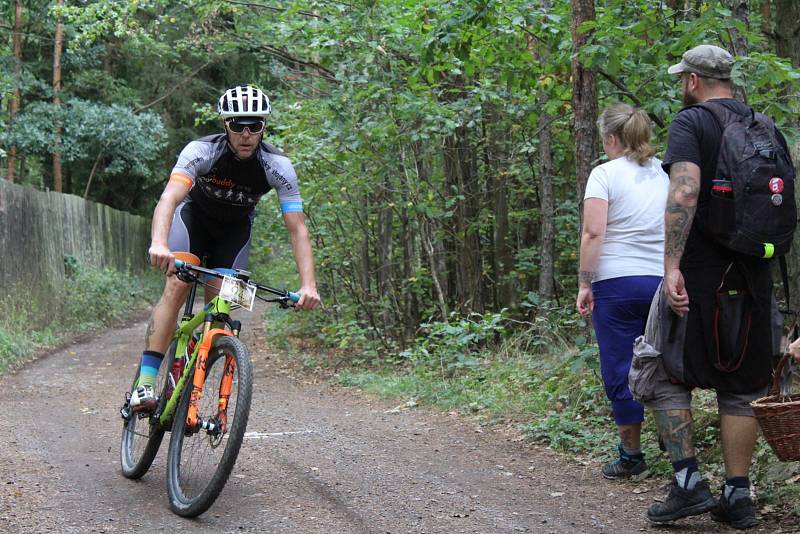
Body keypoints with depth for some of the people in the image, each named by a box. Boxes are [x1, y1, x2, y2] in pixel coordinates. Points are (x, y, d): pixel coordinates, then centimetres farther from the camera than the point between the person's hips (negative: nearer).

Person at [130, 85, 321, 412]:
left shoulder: (278, 167, -27)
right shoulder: (201, 151, -32)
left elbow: (297, 228, -27)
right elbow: (169, 199, -45)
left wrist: (308, 285, -40)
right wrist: (158, 244, -65)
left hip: (235, 229, 2)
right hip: (195, 215, -2)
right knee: (177, 286, -24)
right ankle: (144, 383, -27)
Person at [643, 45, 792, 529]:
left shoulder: (691, 122, -6)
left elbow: (685, 191, -21)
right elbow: (787, 203, 14)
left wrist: (672, 265, -23)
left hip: (698, 271, -6)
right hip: (754, 277, 6)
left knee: (669, 377, 5)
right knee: (743, 387, 10)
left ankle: (689, 483, -2)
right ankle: (738, 496, 11)